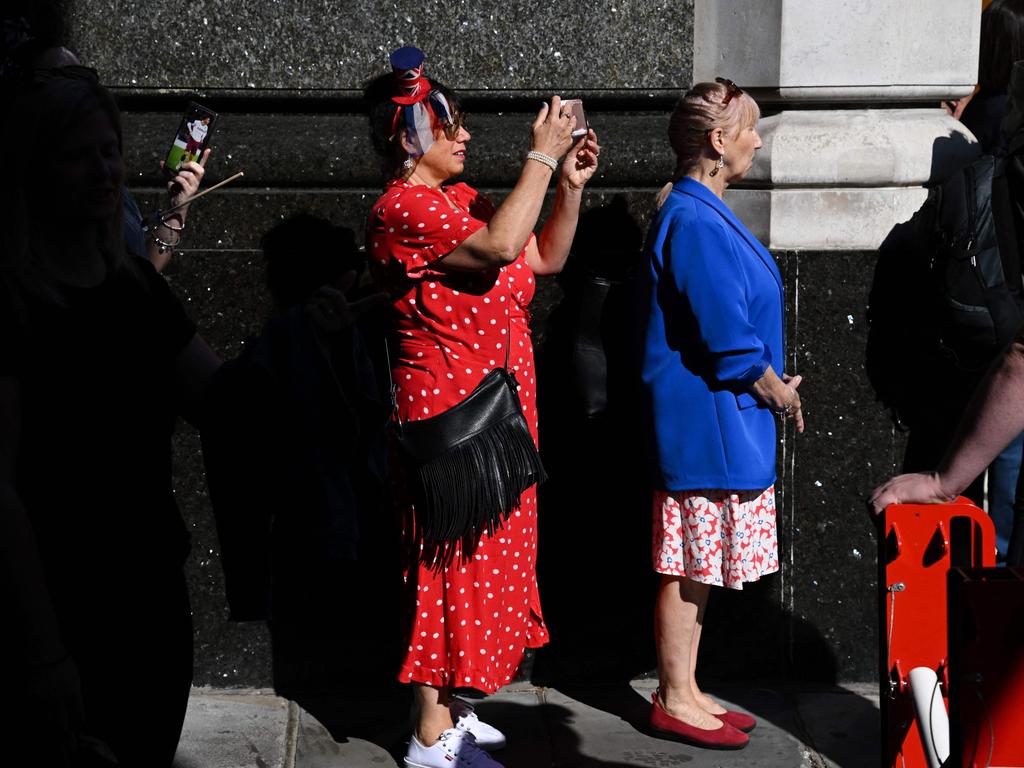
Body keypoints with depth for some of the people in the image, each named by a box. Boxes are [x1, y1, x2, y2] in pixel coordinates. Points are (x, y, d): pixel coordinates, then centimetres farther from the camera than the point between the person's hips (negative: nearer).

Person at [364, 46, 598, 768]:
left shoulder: (463, 199, 13)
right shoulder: (403, 209, -15)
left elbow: (545, 257, 17)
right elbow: (499, 247, -29)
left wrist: (571, 185, 5)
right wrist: (541, 157, -22)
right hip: (449, 410, -9)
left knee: (481, 557, 14)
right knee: (452, 557, -5)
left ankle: (447, 707, 25)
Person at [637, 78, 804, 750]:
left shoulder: (701, 214, 13)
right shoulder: (696, 223, -20)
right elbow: (729, 340, -20)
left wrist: (773, 384, 11)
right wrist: (778, 393, -6)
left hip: (721, 420, 10)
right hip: (706, 419, -10)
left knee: (697, 563, 15)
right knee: (690, 566, -1)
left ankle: (686, 691, 24)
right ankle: (675, 702, 9)